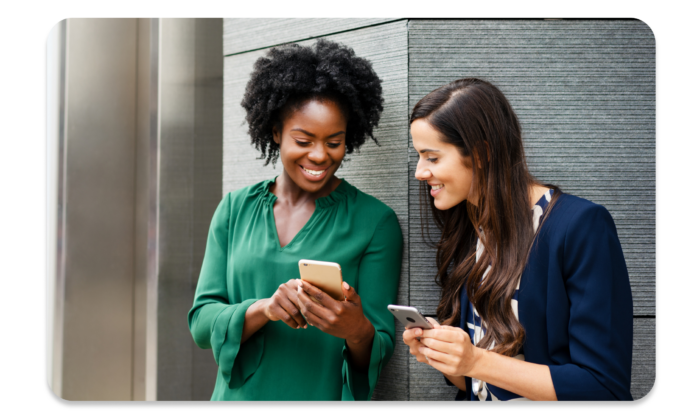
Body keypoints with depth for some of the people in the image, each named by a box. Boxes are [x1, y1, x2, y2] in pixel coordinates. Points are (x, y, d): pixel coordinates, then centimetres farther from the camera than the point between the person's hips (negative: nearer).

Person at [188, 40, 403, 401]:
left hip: (325, 394, -2)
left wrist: (358, 331, -29)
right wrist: (263, 309, -22)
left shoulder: (375, 221, -8)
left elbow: (381, 351, -8)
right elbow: (201, 321, -4)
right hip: (239, 394, 3)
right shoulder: (235, 209, 0)